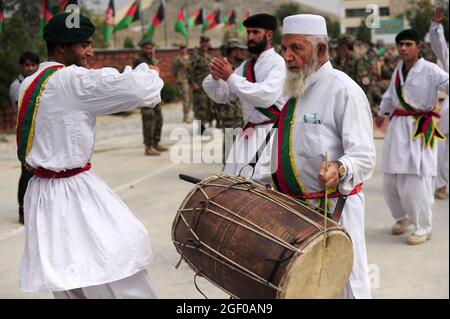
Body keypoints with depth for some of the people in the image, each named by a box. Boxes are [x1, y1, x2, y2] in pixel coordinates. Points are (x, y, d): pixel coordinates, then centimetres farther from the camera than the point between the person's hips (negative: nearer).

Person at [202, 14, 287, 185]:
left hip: (272, 134, -8)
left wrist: (231, 77, -23)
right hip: (248, 133, 8)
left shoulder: (279, 63, -10)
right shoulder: (245, 66, 13)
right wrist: (216, 78, -9)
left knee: (255, 183, -16)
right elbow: (222, 96, 13)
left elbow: (266, 96, -25)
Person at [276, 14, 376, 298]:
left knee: (343, 285, -2)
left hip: (333, 209, -8)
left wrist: (339, 169, -40)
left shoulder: (343, 90, -14)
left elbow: (363, 156, -21)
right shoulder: (295, 89, 13)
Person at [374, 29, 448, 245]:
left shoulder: (430, 70, -10)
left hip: (420, 130, -6)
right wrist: (382, 113, 41)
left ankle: (423, 228, 10)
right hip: (397, 128, 7)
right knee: (390, 181, 11)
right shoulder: (398, 70, 11)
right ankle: (402, 217, 35)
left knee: (417, 182, -8)